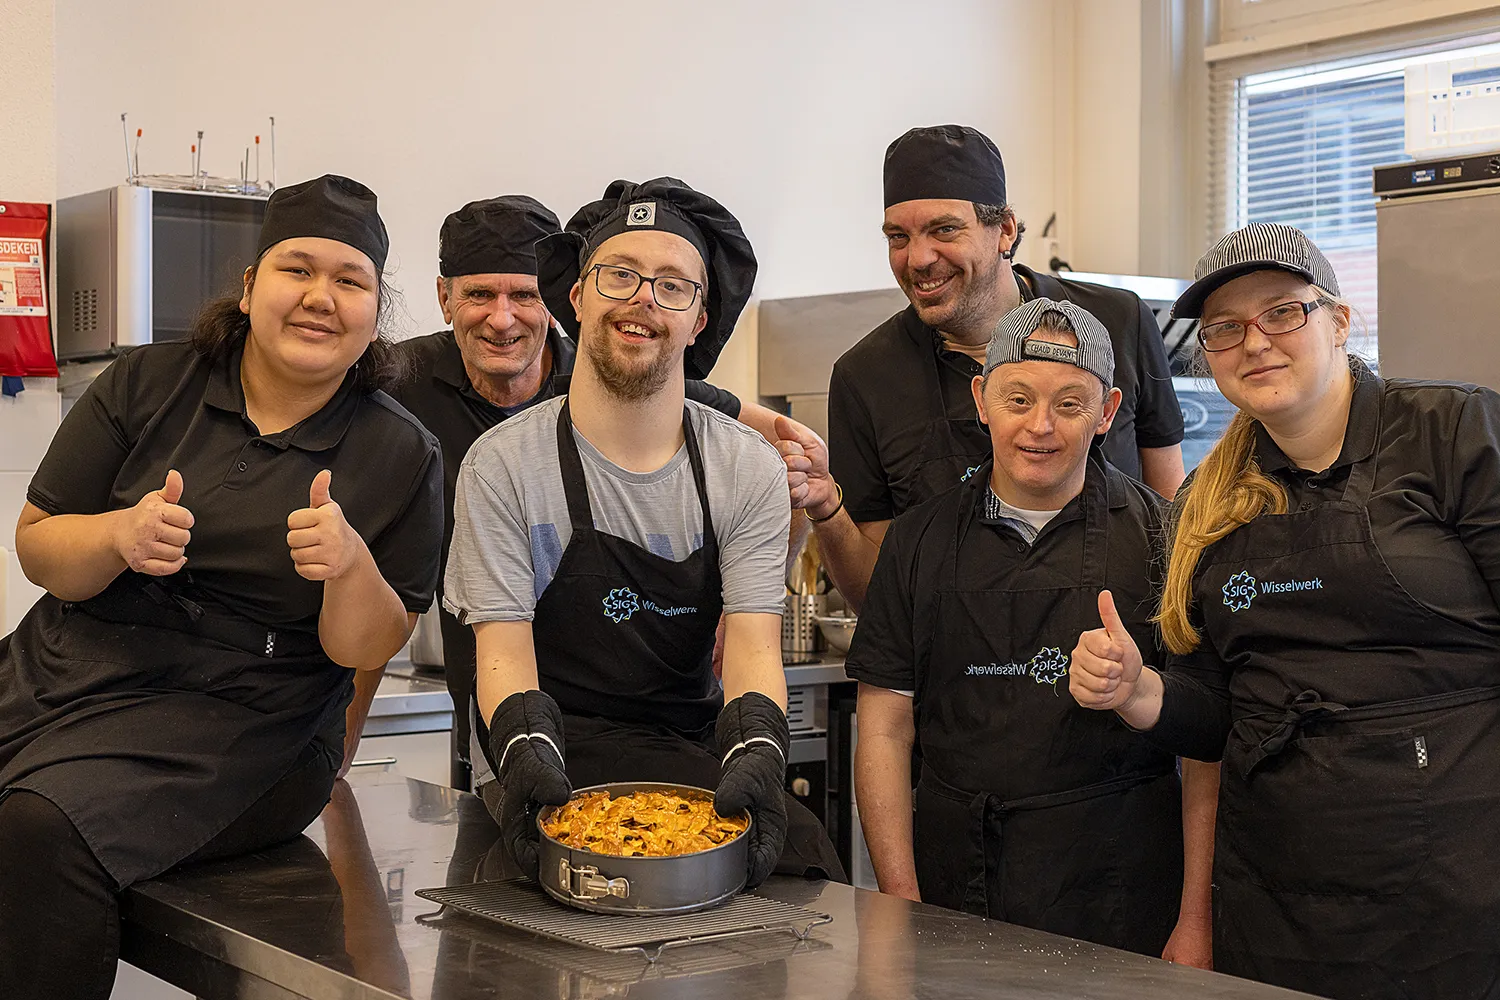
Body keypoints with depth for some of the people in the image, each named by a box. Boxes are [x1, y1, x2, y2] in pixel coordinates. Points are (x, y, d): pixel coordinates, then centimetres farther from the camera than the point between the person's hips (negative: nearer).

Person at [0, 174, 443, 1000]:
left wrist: (352, 564, -20)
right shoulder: (146, 387, 6)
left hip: (236, 721, -3)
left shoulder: (401, 458, 2)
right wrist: (119, 537, -14)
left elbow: (365, 650, 1)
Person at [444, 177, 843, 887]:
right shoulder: (502, 465, -3)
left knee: (796, 849, -25)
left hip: (699, 747, 5)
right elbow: (504, 655, -8)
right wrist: (531, 761, -30)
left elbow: (753, 647, -5)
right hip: (565, 755, -4)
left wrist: (754, 760, -27)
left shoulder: (748, 469, 4)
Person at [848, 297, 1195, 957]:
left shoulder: (1159, 536, -3)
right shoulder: (920, 540, 5)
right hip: (952, 884, 2)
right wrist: (901, 905, -3)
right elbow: (885, 732, 5)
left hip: (1116, 898, -2)